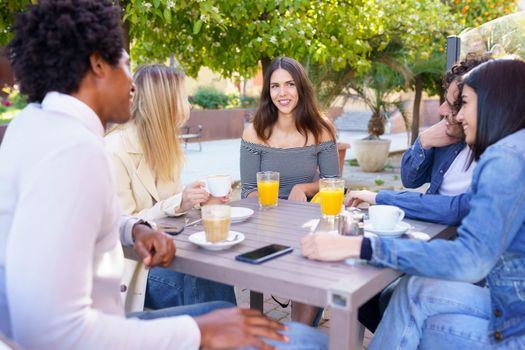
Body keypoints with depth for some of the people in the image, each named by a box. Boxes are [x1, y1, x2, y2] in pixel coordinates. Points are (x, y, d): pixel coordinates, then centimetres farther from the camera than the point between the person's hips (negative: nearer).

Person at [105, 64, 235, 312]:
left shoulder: (165, 144, 9)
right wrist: (176, 204, -26)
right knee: (199, 282, -28)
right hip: (132, 262, -6)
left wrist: (200, 198, -4)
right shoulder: (115, 150, -16)